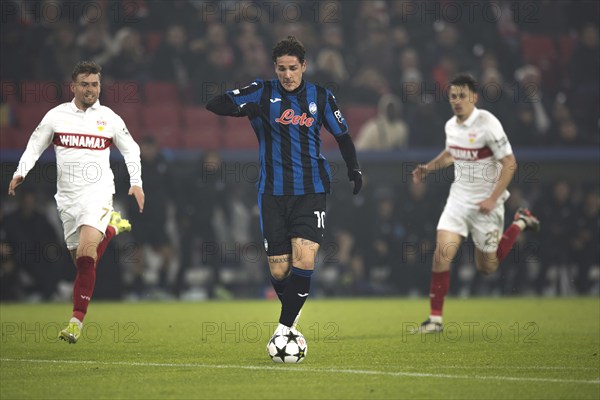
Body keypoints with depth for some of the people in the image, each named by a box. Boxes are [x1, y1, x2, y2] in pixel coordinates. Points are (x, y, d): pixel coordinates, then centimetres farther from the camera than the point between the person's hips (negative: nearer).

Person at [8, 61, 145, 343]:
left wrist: (136, 183, 5)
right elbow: (35, 146, 14)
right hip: (67, 197, 3)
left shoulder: (109, 119, 4)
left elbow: (131, 150, 16)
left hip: (97, 194, -3)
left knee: (86, 252, -22)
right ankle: (111, 228, 39)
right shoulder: (56, 116, 5)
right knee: (81, 261, 6)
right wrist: (21, 172, -2)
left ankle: (77, 320, -20)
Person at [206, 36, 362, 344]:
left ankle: (283, 327, -12)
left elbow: (342, 134, 18)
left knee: (304, 261, -18)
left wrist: (354, 168, 2)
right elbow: (214, 104, -4)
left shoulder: (320, 97, 7)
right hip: (273, 193, 0)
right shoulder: (262, 92, 2)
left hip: (311, 191, 0)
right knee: (279, 271, 0)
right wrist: (244, 108, -23)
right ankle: (293, 313, 29)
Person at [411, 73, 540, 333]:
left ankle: (520, 223, 30)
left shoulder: (487, 124, -18)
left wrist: (493, 199, -22)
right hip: (459, 199, 5)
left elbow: (509, 163, -16)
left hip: (485, 204, -5)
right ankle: (435, 319, -8)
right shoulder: (451, 125, 3)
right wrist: (428, 167, 9)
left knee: (487, 267, 7)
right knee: (442, 253, -14)